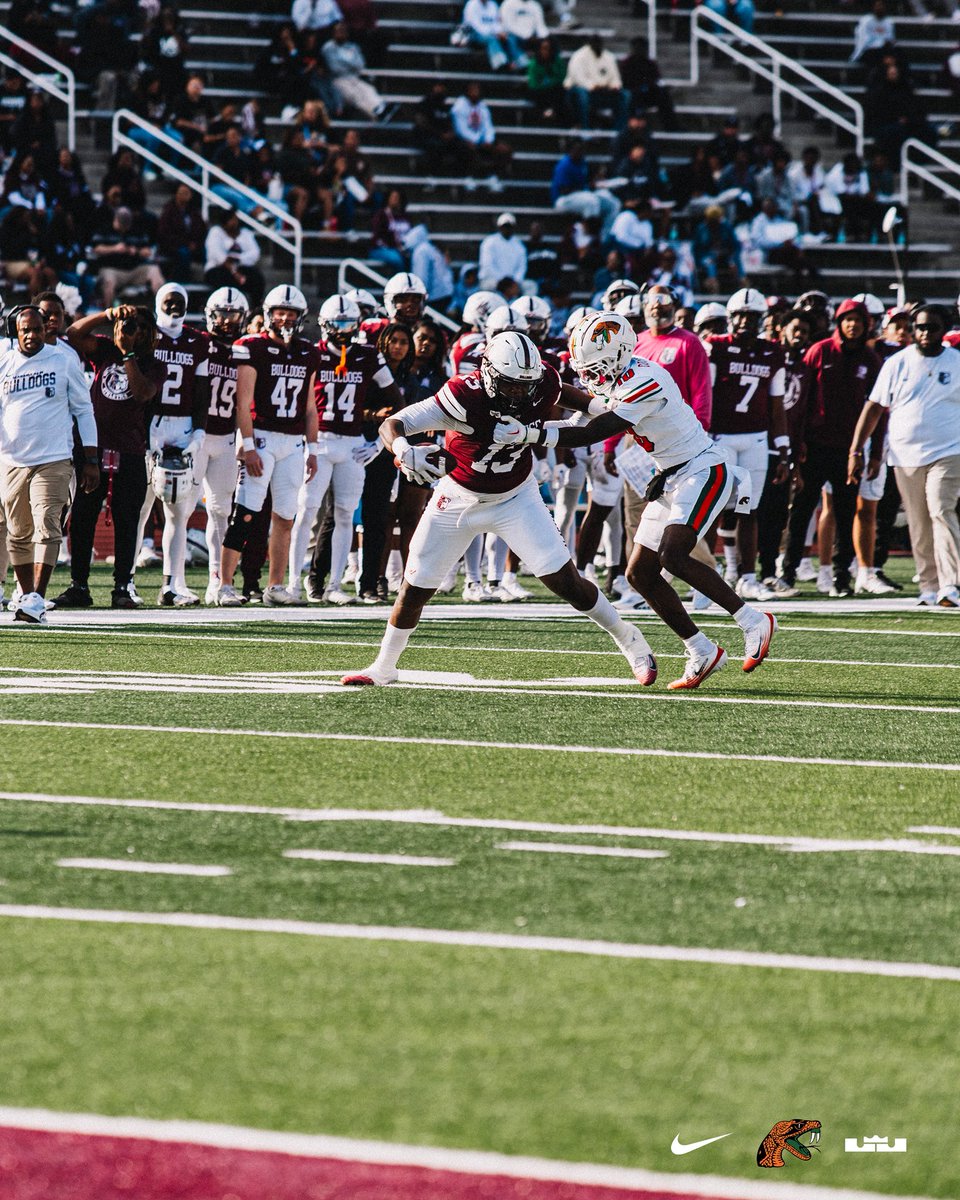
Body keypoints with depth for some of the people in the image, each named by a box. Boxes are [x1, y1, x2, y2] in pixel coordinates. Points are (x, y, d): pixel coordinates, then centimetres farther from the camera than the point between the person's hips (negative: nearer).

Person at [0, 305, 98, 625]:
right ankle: (26, 595, 20)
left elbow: (83, 409, 7)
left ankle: (37, 600, -21)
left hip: (53, 460, -3)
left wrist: (90, 459, 4)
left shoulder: (64, 360, 2)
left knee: (46, 529, -15)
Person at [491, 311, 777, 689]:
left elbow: (593, 433, -27)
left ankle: (753, 621, -13)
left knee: (673, 556, -26)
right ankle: (701, 652, 8)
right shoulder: (619, 378, 4)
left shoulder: (644, 382, -24)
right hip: (670, 480, 10)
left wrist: (531, 434, -31)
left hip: (702, 472, -10)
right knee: (640, 573, 3)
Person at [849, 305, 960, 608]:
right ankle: (930, 586, 11)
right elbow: (874, 408, 7)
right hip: (906, 455, 2)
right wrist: (856, 451, 1)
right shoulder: (897, 364, 6)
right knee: (919, 526, 4)